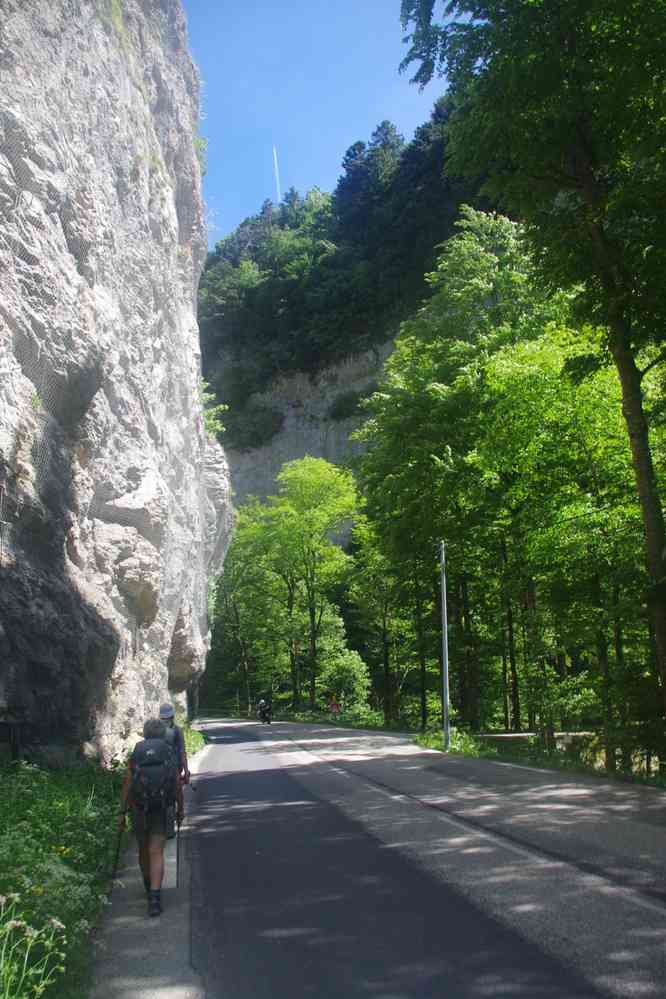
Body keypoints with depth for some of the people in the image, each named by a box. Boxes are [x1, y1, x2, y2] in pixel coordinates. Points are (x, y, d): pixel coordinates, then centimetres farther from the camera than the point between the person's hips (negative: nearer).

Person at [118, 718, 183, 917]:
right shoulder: (170, 755, 1)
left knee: (143, 850, 21)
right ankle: (154, 897, -16)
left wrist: (122, 813, 1)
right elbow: (178, 785, 1)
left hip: (138, 810, 2)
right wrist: (180, 809, 13)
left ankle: (149, 887, 40)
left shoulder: (135, 754, 2)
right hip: (161, 810, -2)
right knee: (156, 853, -2)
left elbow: (126, 784, -3)